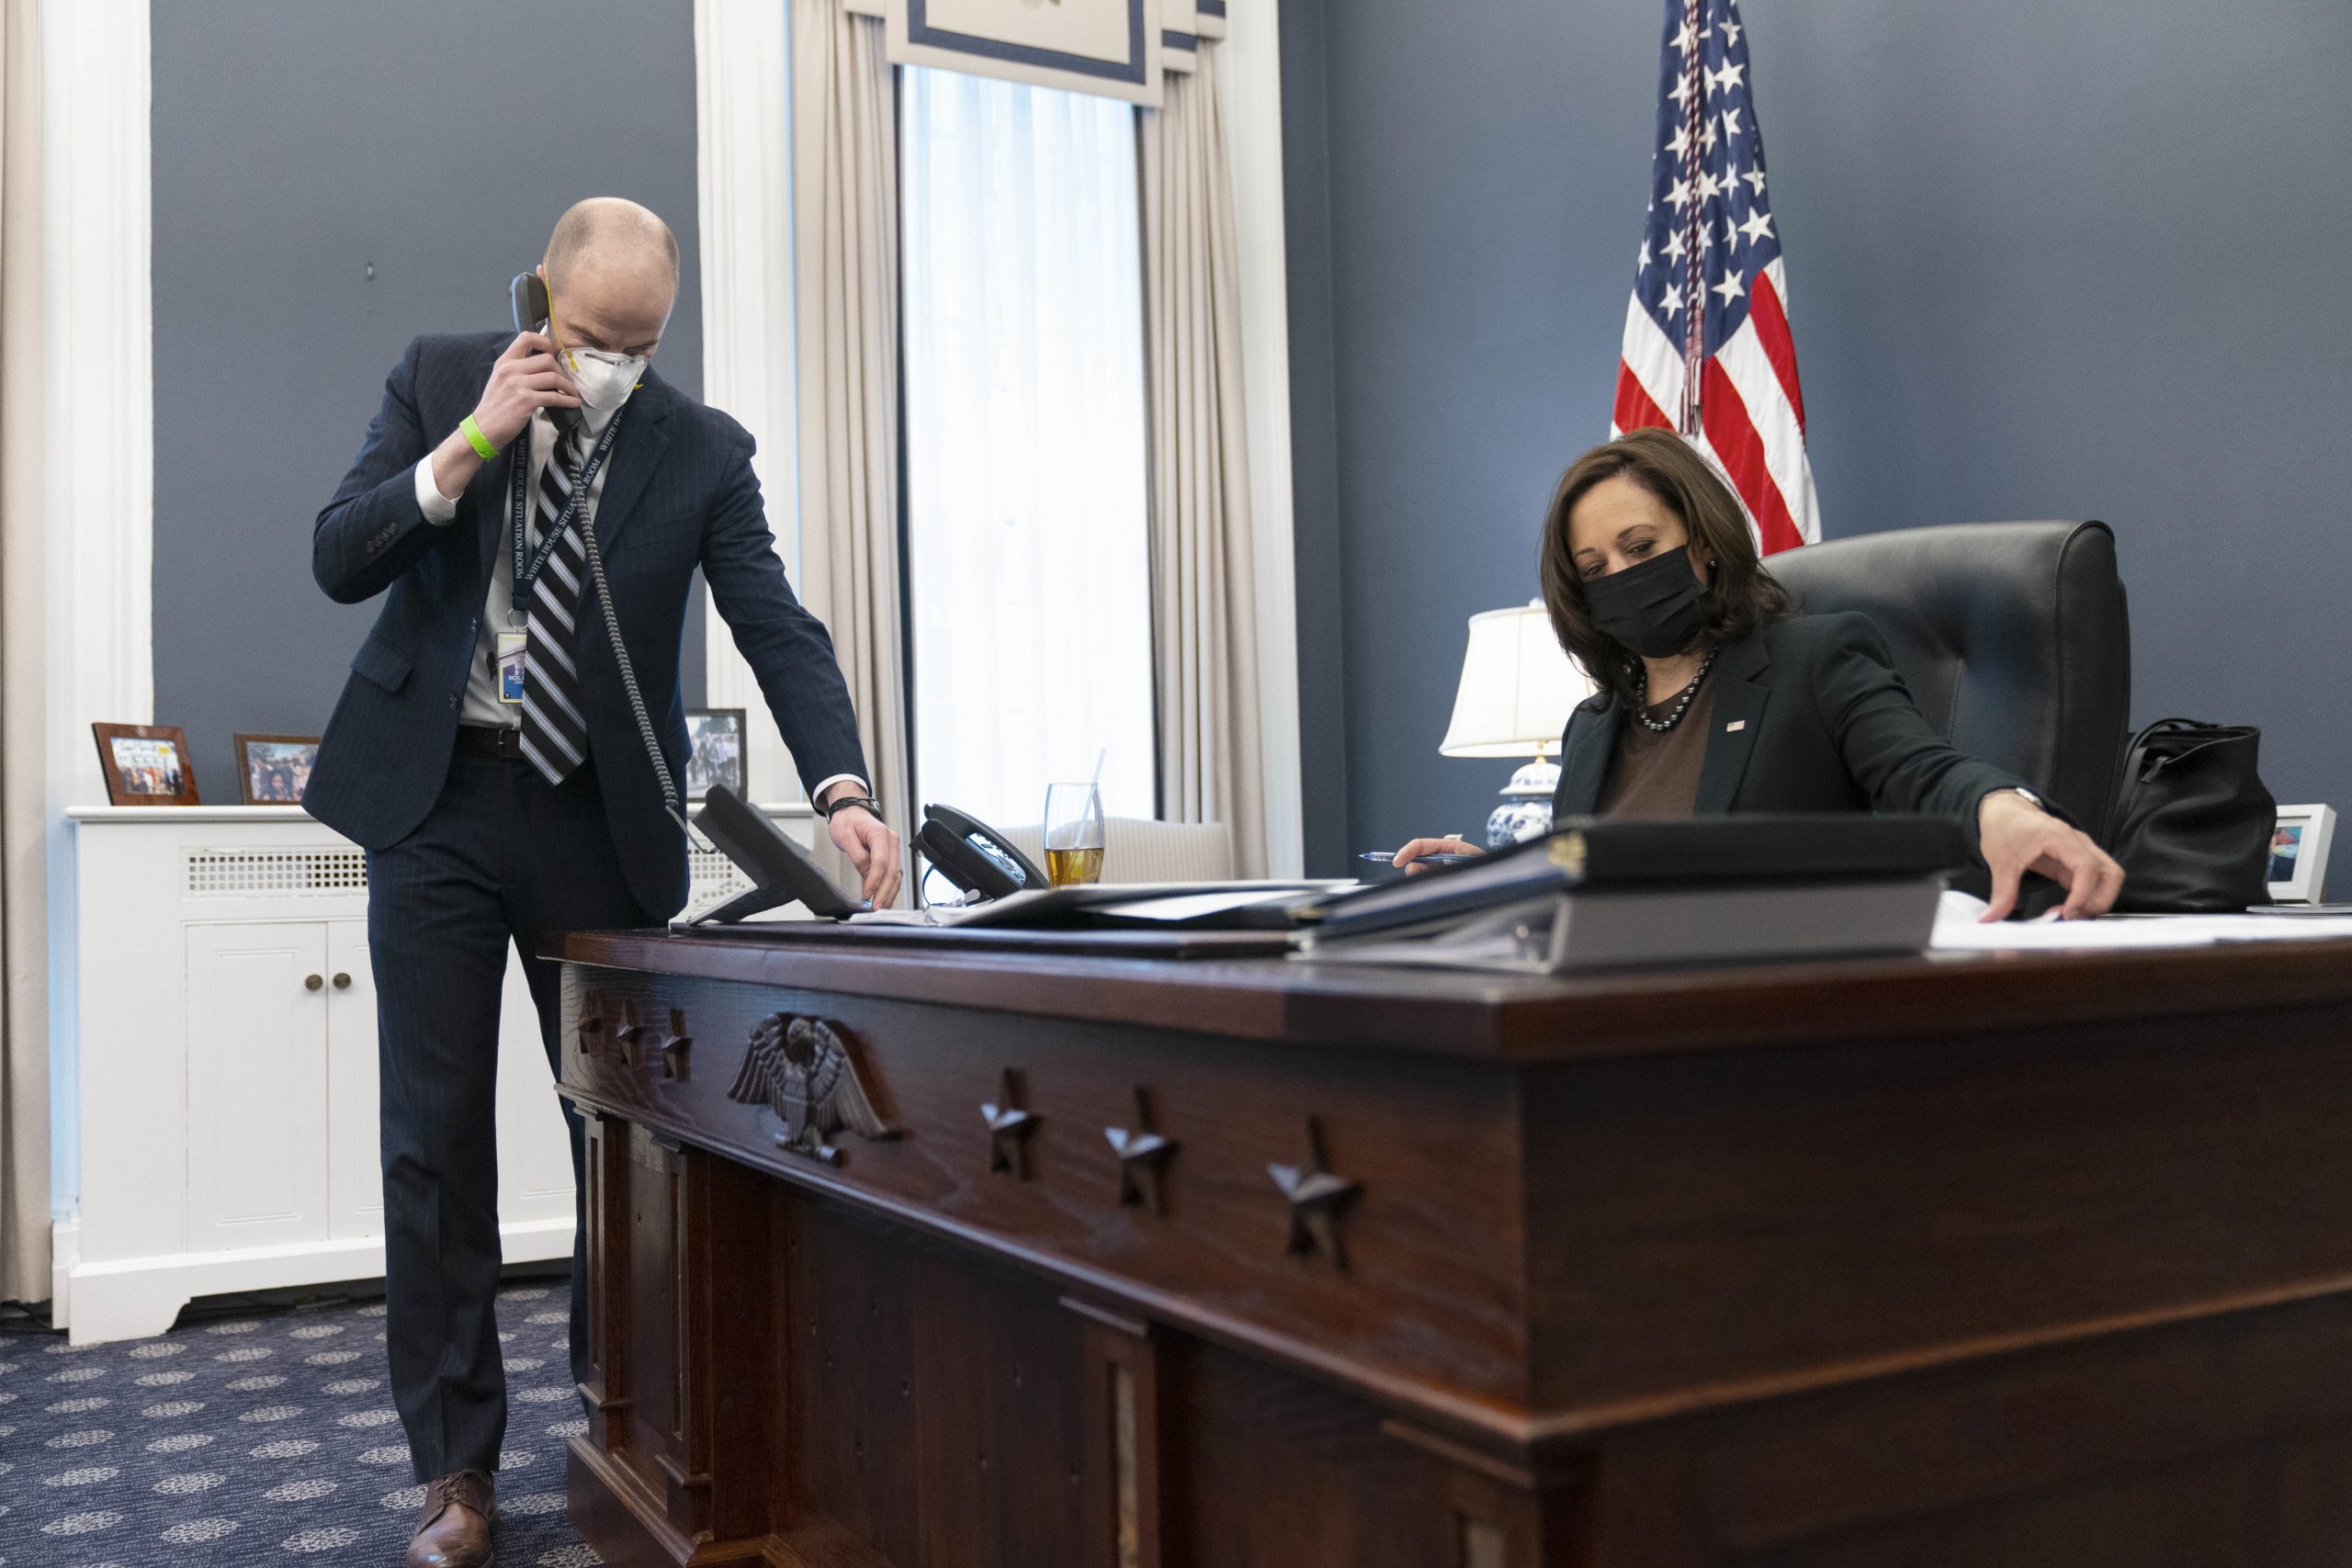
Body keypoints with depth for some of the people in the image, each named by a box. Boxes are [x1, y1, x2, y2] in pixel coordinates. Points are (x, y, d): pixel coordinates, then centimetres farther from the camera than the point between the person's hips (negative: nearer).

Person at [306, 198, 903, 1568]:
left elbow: (779, 627, -10)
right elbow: (339, 561, -2)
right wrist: (469, 443, -16)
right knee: (439, 1136, 2)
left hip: (598, 819, 0)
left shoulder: (702, 448, -1)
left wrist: (844, 791, -25)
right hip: (439, 799, 0)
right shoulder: (441, 380, 3)